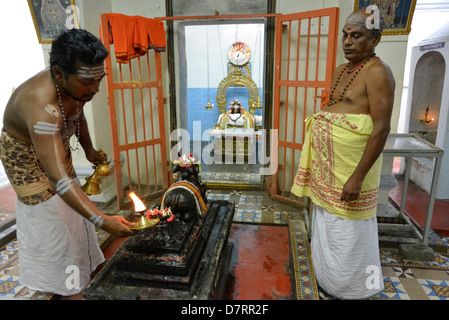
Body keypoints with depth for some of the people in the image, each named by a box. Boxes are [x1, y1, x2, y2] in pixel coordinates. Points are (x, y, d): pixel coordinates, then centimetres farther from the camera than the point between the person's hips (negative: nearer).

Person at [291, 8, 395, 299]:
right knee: (327, 223, 21)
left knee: (348, 232, 6)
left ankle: (351, 289, 30)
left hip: (352, 166, -8)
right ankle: (330, 279, 43)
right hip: (327, 165, 9)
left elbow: (381, 129, -19)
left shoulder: (377, 72, -13)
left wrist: (357, 177, -22)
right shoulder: (340, 71, 12)